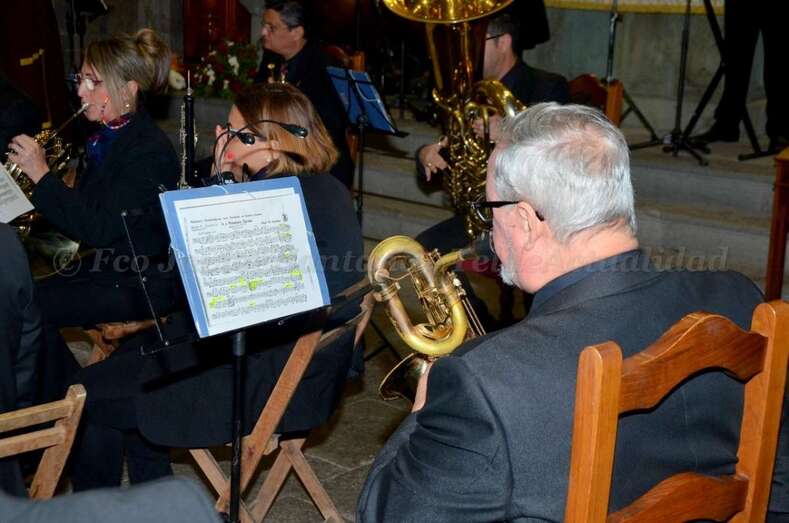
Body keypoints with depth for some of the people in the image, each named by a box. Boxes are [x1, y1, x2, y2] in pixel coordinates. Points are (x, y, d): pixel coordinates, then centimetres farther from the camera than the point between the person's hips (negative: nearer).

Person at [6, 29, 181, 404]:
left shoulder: (150, 151, -20)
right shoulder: (105, 138, 8)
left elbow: (99, 229, -25)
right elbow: (82, 214, 14)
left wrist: (41, 174, -23)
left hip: (143, 283, -8)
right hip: (104, 266, 8)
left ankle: (65, 401, 2)